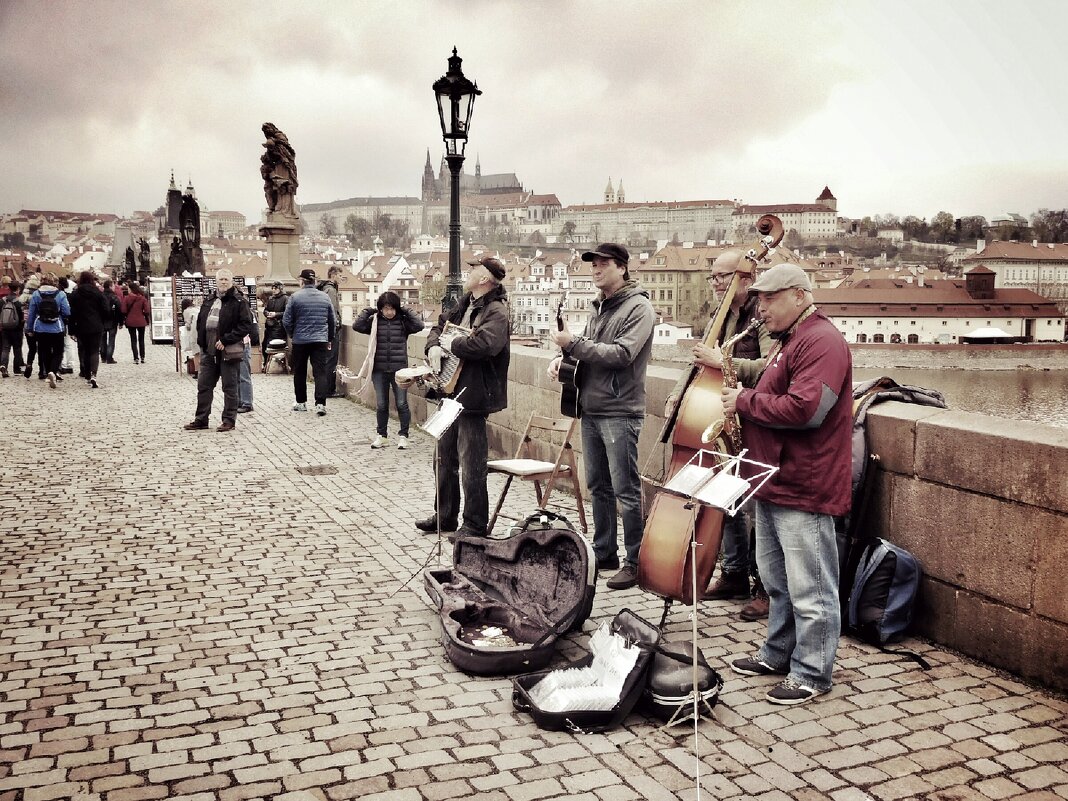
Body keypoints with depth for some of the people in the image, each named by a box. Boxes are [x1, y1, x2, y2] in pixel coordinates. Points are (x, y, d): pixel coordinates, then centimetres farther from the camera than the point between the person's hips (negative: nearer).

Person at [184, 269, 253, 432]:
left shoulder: (238, 302, -6)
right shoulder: (208, 300, 14)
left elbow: (246, 324, -14)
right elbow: (200, 321, 22)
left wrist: (226, 340, -18)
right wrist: (201, 341, 8)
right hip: (208, 351, 6)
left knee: (229, 387, 3)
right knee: (204, 385, 10)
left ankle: (229, 420, 12)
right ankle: (201, 419, 20)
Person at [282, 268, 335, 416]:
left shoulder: (295, 297, -6)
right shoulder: (325, 297, 5)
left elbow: (286, 321, -4)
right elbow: (332, 321, 12)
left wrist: (292, 334, 13)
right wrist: (330, 339, 23)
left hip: (300, 341, -1)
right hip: (320, 341, 2)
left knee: (300, 373, 13)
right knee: (320, 372, -2)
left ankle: (301, 402, 20)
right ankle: (320, 404, -13)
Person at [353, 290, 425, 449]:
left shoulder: (403, 321, 1)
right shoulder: (375, 321, 3)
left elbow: (419, 325, -14)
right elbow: (357, 325, -7)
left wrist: (406, 311, -7)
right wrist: (369, 310, -5)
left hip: (399, 369, -2)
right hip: (379, 370, 2)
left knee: (401, 403, 1)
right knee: (381, 405, 9)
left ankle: (403, 436, 13)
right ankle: (382, 436, 22)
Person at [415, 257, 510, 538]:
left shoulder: (496, 312, -16)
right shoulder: (465, 304, 12)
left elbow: (484, 344, -34)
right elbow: (440, 325, 23)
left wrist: (451, 344, -18)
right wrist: (434, 346, 1)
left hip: (472, 397, -10)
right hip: (451, 391, 10)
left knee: (471, 464, -3)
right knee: (446, 457, 19)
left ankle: (475, 524, 9)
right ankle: (445, 515, 33)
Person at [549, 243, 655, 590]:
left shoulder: (639, 308, -9)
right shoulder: (600, 308, 16)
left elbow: (621, 354, -21)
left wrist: (574, 343, -18)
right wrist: (562, 357, 3)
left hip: (620, 413, -8)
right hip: (590, 409, 8)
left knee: (626, 490, -4)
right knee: (598, 487, 14)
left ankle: (635, 562, 5)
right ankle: (604, 554, 25)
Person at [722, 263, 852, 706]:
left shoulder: (822, 341, -17)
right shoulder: (787, 341, 18)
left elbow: (804, 409, -28)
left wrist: (744, 401, -17)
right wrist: (743, 397, 8)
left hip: (803, 489, -11)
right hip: (774, 483, 11)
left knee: (809, 588, 0)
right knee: (777, 580, 21)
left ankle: (811, 674, 10)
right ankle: (779, 653, 35)